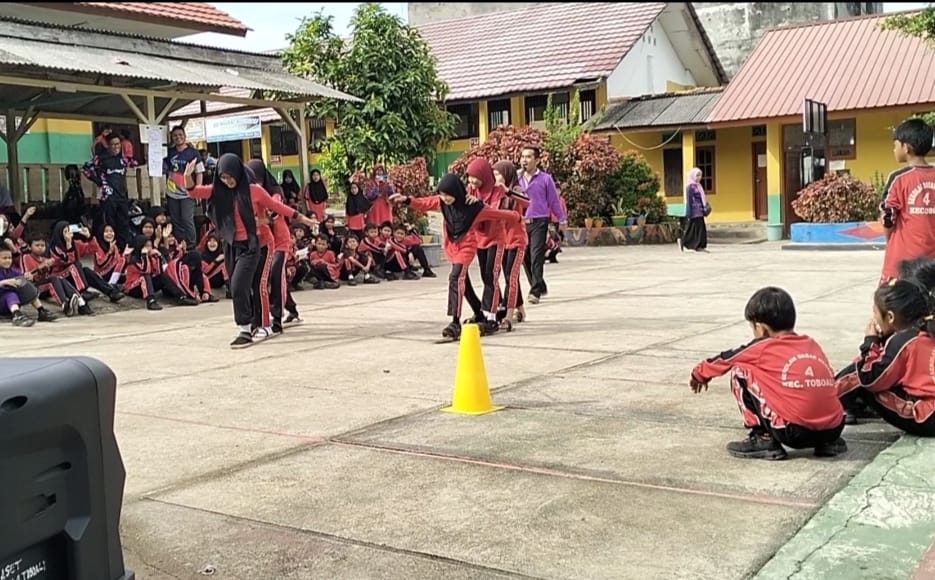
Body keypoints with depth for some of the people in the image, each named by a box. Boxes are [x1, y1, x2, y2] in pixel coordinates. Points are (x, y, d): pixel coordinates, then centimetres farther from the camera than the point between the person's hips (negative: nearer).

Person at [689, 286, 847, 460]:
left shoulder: (762, 348, 3)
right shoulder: (812, 345, 17)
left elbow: (725, 359, 19)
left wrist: (699, 373, 38)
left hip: (794, 432, -6)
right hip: (833, 429, 6)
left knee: (739, 370, 8)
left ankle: (764, 440, 6)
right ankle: (829, 441, 20)